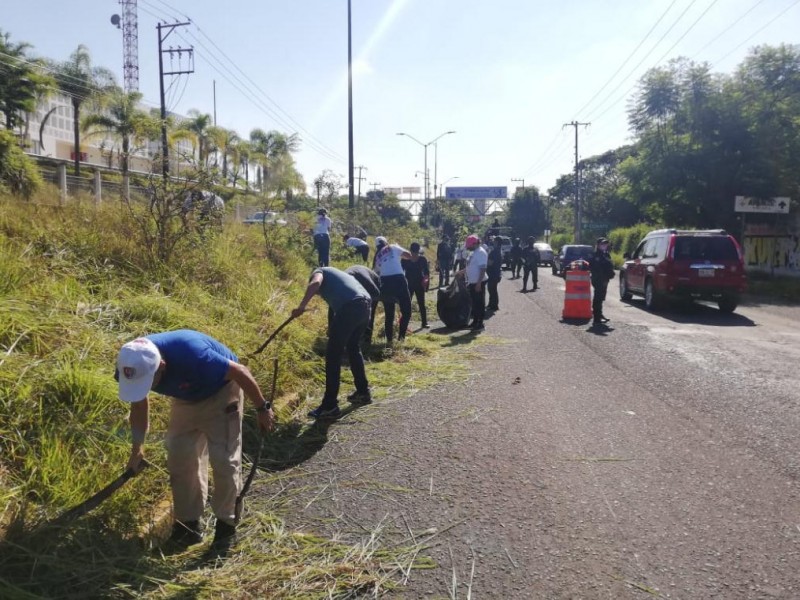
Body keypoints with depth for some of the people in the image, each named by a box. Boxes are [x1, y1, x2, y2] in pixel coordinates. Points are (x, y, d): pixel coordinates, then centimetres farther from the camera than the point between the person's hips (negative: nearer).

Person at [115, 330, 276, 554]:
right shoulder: (133, 367, -24)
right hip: (185, 398, 6)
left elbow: (240, 372, -29)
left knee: (223, 459, -7)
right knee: (179, 457, 5)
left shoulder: (192, 356, -44)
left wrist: (262, 409, -17)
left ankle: (226, 525, 11)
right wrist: (137, 448, 5)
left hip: (220, 392, -6)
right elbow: (139, 405, -1)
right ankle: (188, 524, 20)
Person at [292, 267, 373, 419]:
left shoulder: (318, 271, 18)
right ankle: (363, 392, 37)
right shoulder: (335, 275, 40)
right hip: (365, 305, 8)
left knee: (333, 355, -1)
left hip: (350, 307, -8)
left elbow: (315, 283, -9)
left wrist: (301, 307, -10)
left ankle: (330, 406, -1)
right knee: (353, 347, 27)